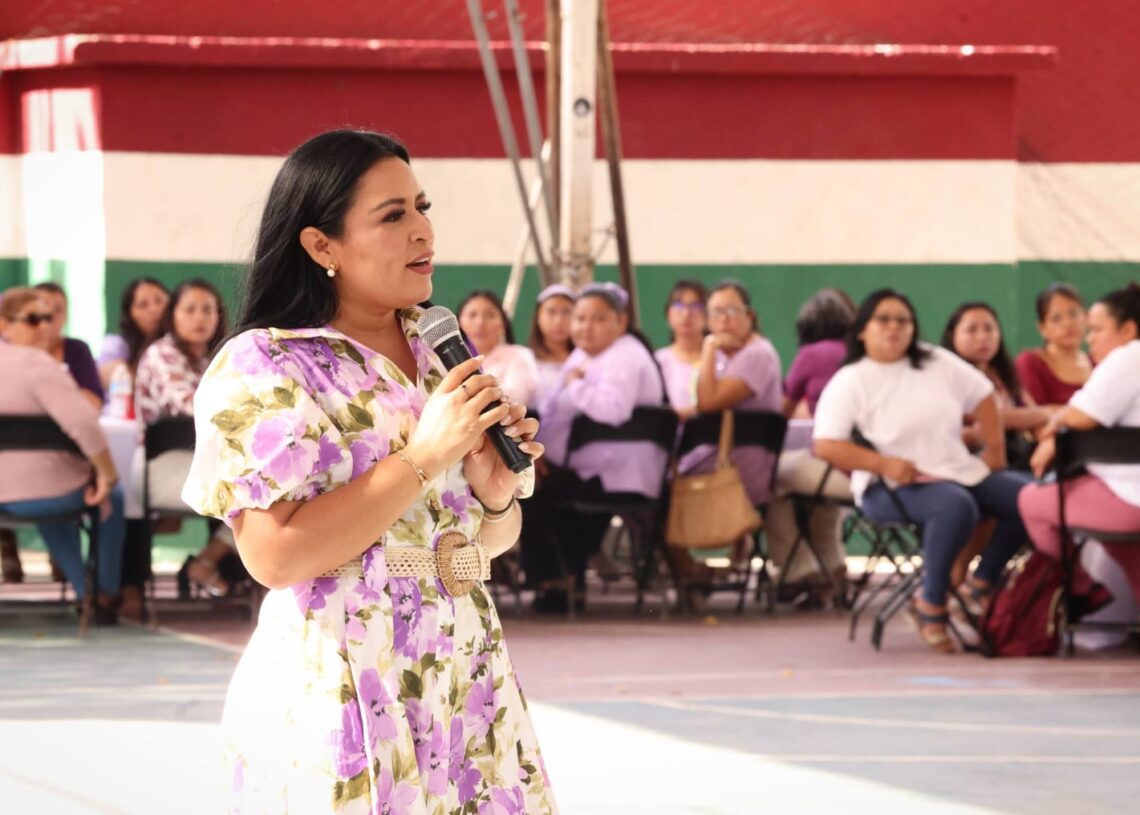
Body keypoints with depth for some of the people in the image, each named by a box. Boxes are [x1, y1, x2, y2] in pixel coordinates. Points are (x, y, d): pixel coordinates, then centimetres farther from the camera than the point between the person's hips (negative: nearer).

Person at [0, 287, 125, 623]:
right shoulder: (37, 364, -22)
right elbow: (83, 423, -32)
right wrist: (107, 475, -18)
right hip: (45, 493, -7)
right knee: (113, 500, 26)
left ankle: (84, 593, 45)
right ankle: (106, 598, 33)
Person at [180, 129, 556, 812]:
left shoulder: (440, 353, 11)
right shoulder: (261, 367, -9)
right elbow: (275, 555, -19)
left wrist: (495, 491, -6)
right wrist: (423, 457, -19)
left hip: (468, 682, 6)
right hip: (341, 697, -6)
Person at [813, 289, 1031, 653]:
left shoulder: (937, 362, 11)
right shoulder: (849, 383, -4)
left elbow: (982, 395, 20)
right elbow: (826, 445, -13)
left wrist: (995, 449, 8)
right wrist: (885, 464, -25)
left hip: (961, 471, 6)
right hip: (891, 487, -6)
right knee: (955, 505, -38)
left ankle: (982, 583, 4)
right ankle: (931, 606, -23)